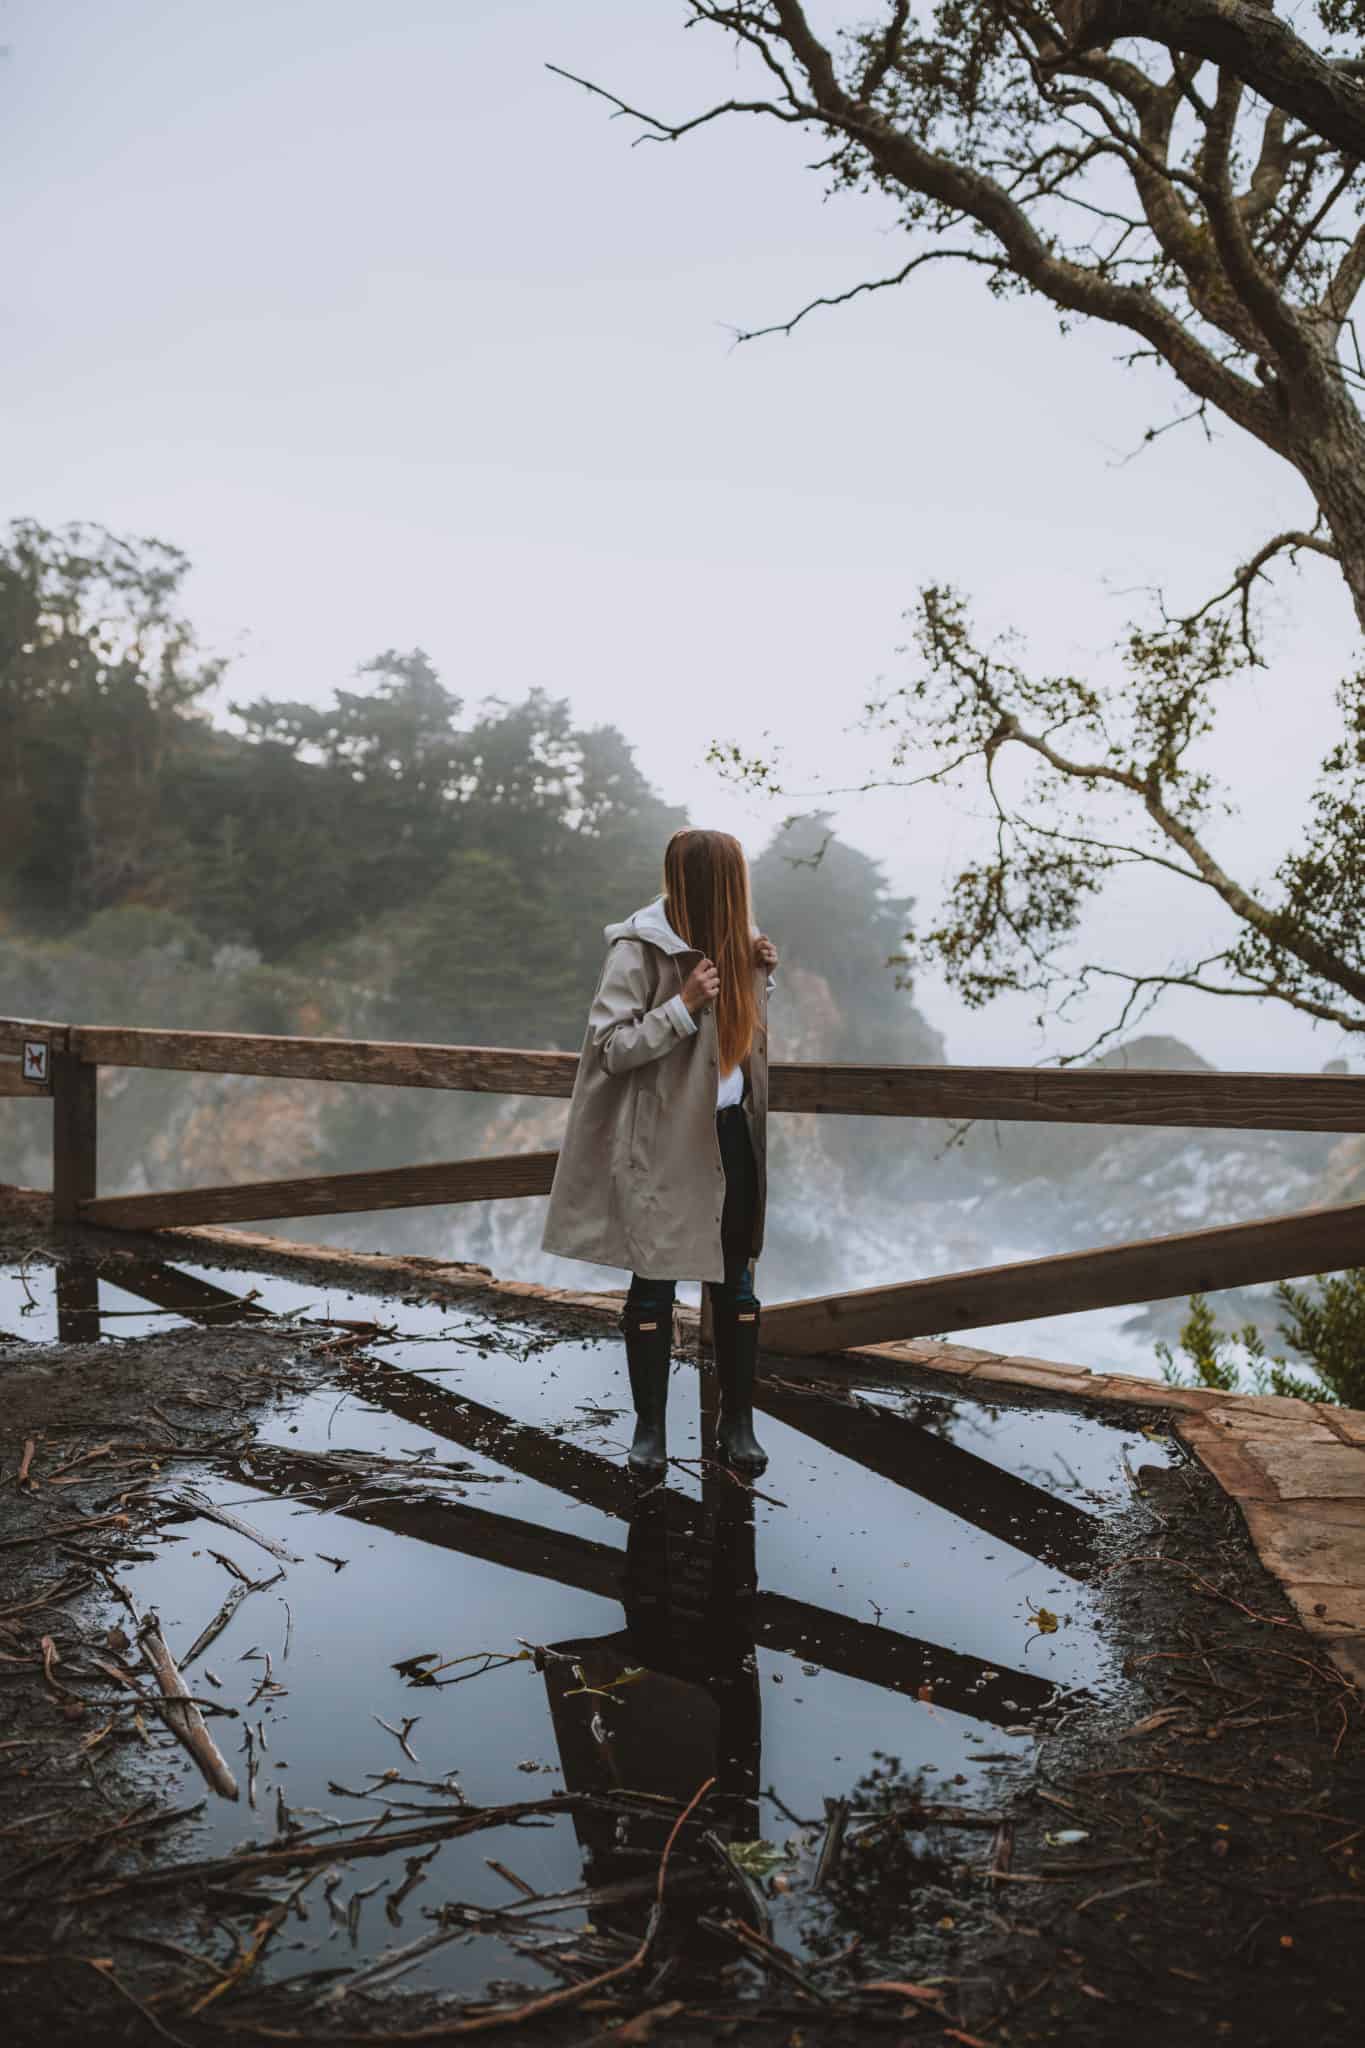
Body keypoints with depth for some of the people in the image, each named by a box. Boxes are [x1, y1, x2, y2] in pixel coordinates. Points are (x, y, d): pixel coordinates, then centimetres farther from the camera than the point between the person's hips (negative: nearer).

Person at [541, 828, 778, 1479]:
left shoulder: (735, 938, 6)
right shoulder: (640, 948, -13)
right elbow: (608, 1047, -15)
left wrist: (760, 972, 0)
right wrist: (683, 1005, -25)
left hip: (731, 1132, 6)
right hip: (662, 1141, -6)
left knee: (736, 1282, 10)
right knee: (654, 1286, 5)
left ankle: (737, 1421, 22)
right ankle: (650, 1428, 19)